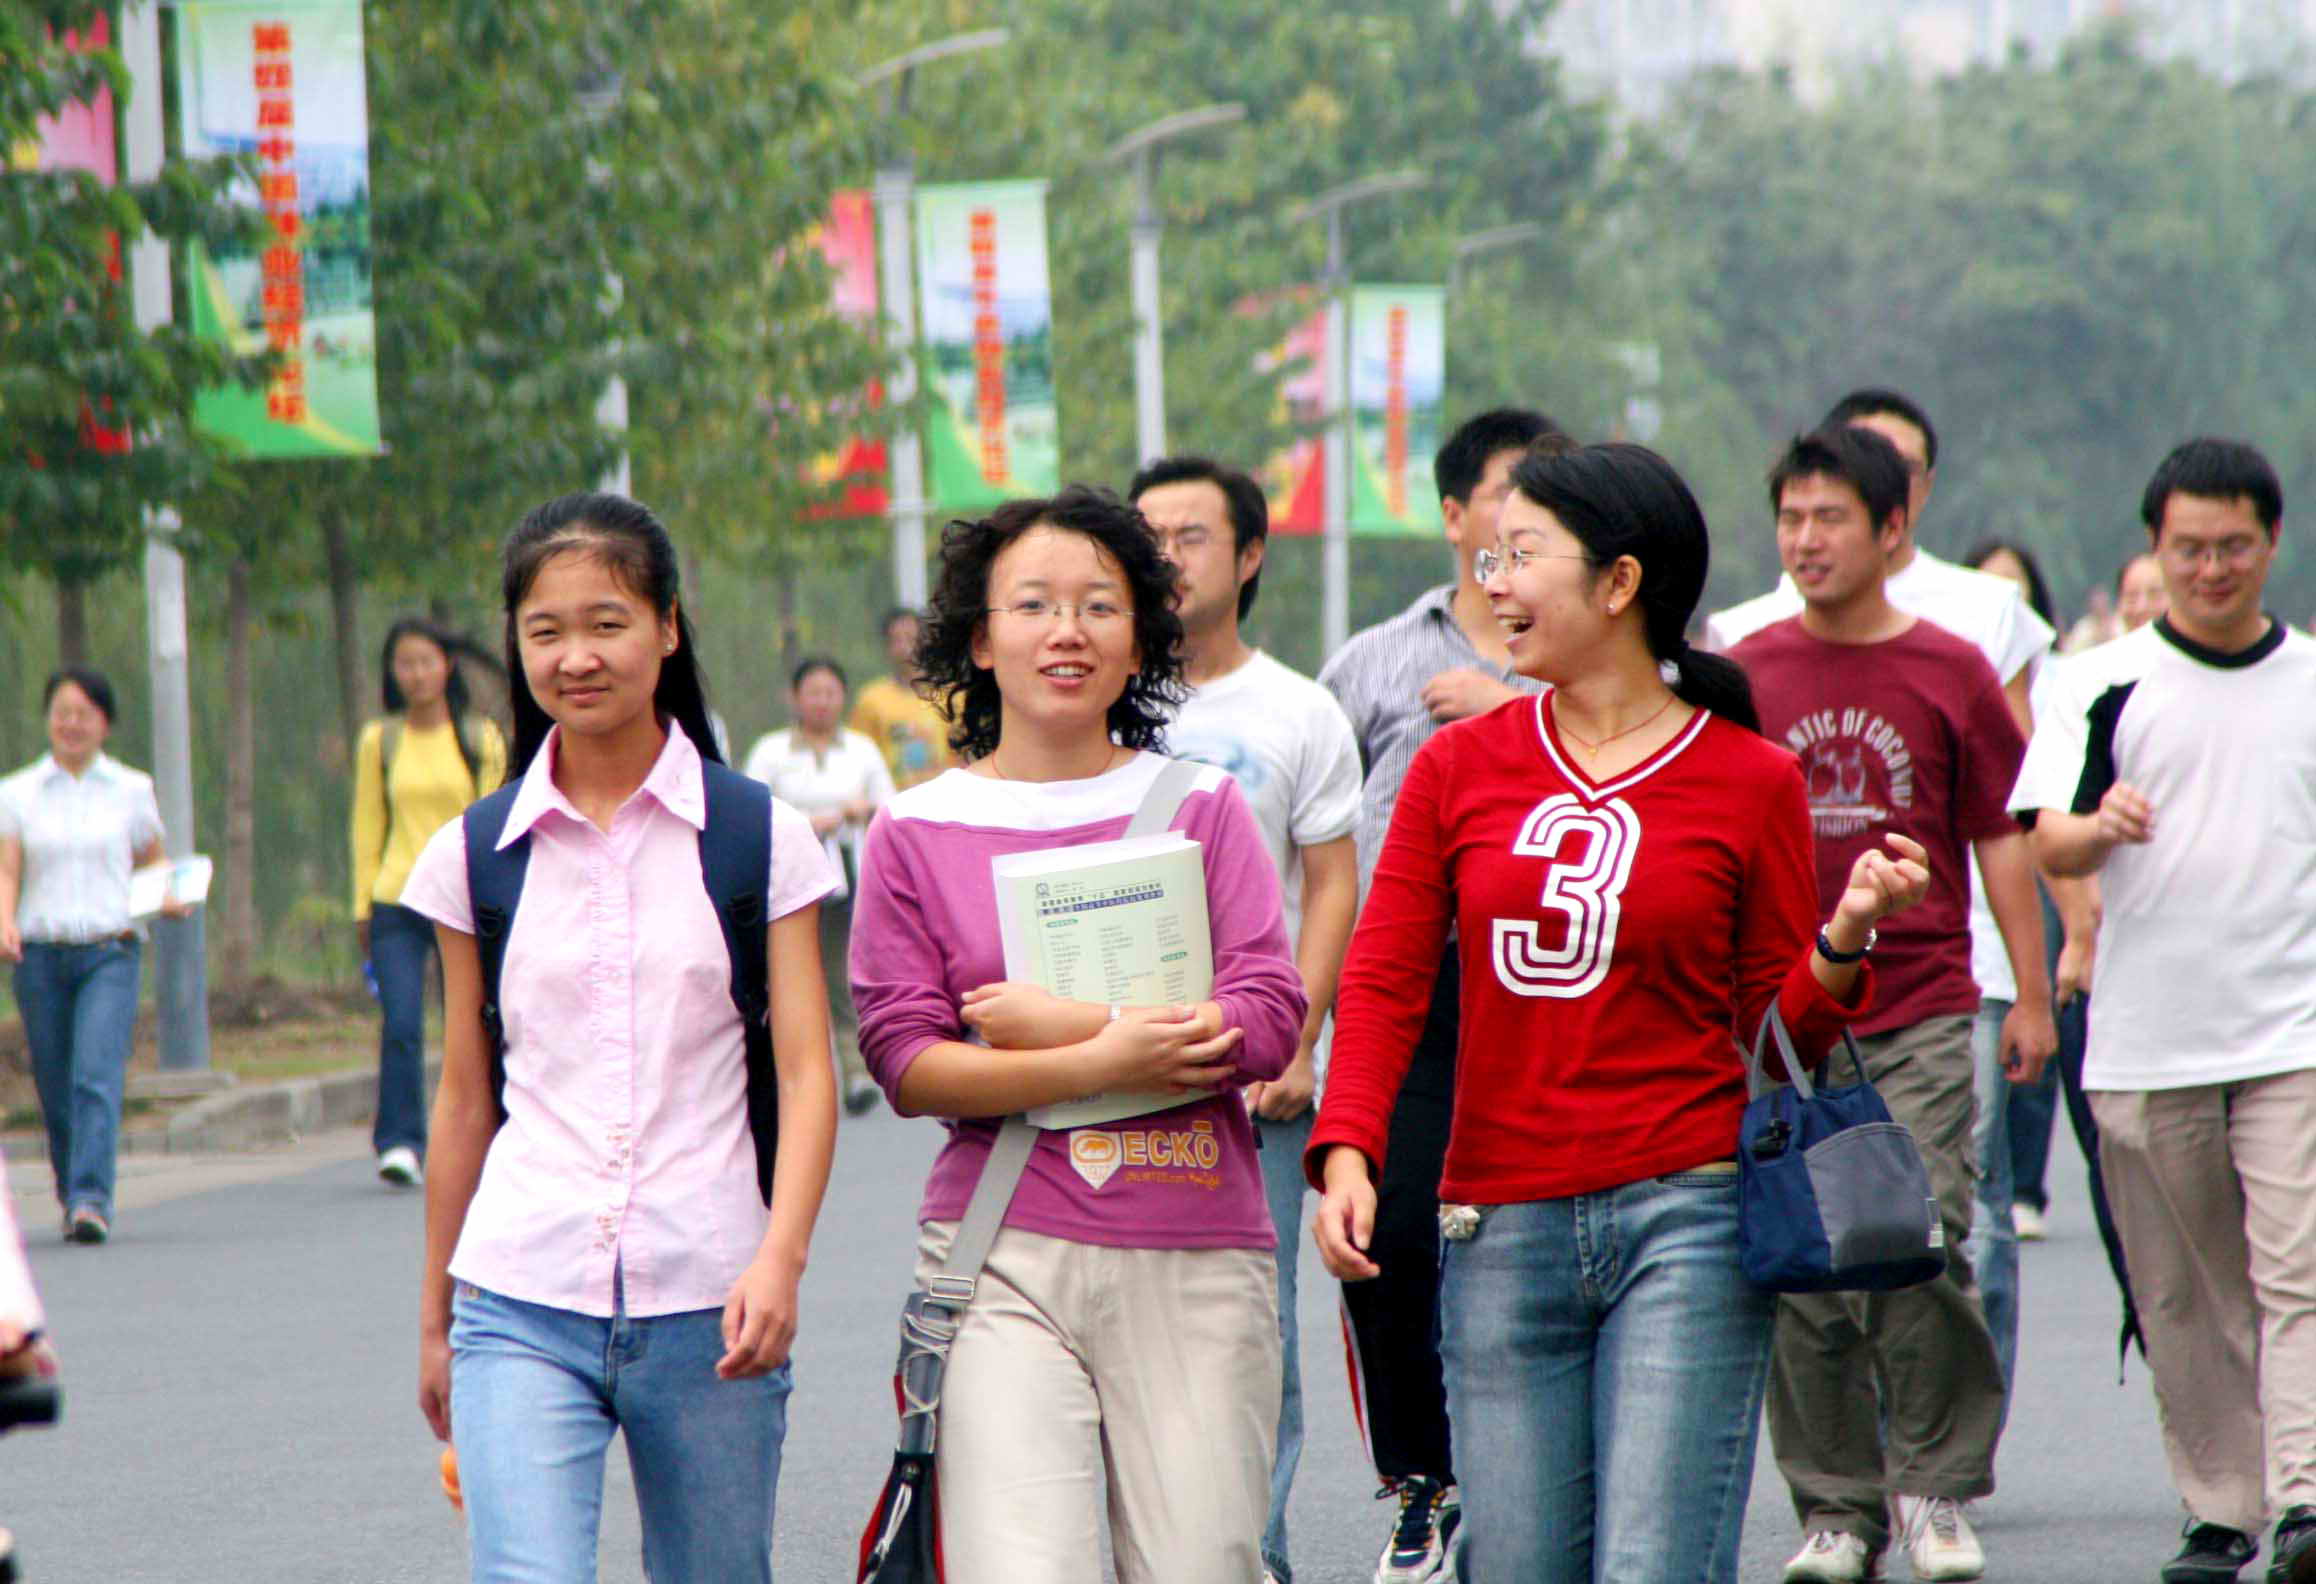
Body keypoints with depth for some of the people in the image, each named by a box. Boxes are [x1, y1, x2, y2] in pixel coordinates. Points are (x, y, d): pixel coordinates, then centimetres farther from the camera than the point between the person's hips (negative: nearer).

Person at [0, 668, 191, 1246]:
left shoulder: (132, 790, 8)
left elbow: (152, 863, 17)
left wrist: (169, 898, -4)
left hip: (110, 953, -1)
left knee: (97, 1076, -17)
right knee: (55, 1089, 5)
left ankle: (91, 1200, -24)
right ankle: (74, 1201, 22)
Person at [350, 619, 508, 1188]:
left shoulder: (480, 738, 5)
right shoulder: (379, 740, 6)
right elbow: (368, 826, 10)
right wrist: (363, 906, 5)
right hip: (397, 902, 0)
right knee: (400, 1026, -13)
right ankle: (399, 1143, -10)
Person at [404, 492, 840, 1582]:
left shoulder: (760, 839, 3)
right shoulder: (475, 857, 7)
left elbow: (806, 1073, -1)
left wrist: (779, 1259, -16)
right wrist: (435, 1317, 19)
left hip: (707, 1304, 0)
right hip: (522, 1305, 0)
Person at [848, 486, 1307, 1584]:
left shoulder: (1200, 806, 8)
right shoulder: (918, 832, 6)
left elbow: (1268, 1023, -1)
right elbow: (907, 1064, -1)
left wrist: (1058, 1025, -7)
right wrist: (1106, 1061, -12)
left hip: (1196, 1257, 1)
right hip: (1006, 1257, -1)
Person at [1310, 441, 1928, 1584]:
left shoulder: (1751, 781, 2)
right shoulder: (1457, 767, 8)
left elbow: (1782, 1025, 7)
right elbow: (1383, 978, 3)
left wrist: (1844, 937, -13)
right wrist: (1347, 1152, -12)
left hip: (1686, 1217, -3)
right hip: (1501, 1224, 3)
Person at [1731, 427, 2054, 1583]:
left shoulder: (1950, 672, 3)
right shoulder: (1746, 675, 7)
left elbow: (2000, 836, 7)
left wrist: (2031, 997, 4)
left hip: (1922, 1017, -2)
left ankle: (1935, 1489, 3)